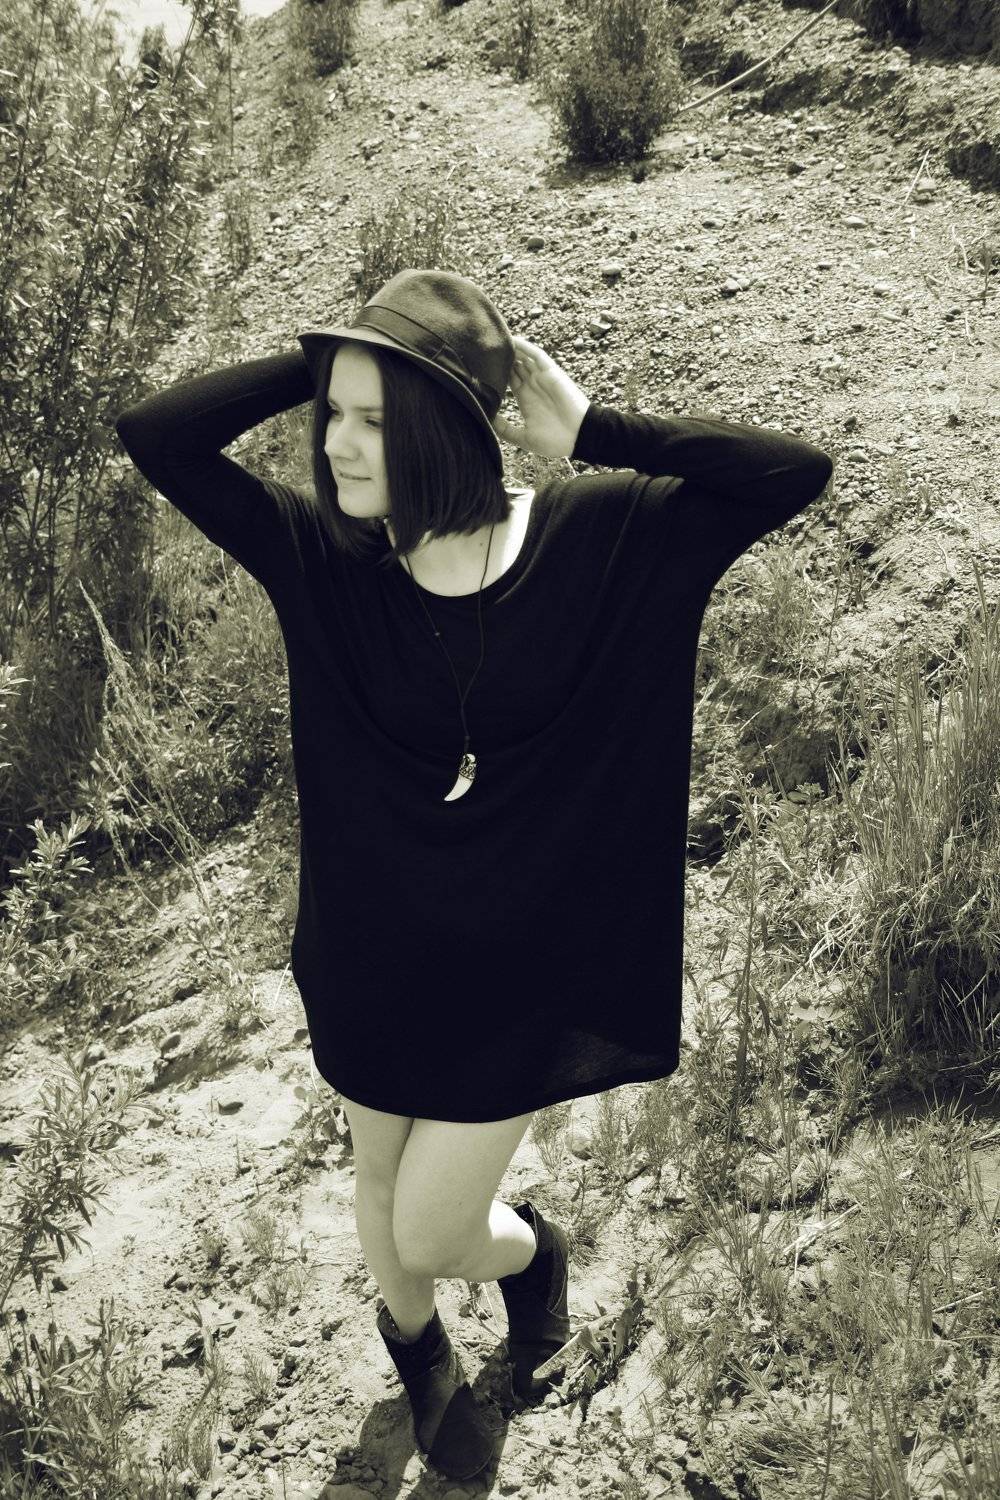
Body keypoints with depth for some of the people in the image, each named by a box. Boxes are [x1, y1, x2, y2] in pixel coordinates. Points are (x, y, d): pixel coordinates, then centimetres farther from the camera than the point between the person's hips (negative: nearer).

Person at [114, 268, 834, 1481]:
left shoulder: (603, 540, -15)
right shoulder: (322, 559, -13)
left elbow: (796, 474, -20)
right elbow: (151, 436, -20)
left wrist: (587, 431, -23)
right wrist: (325, 357, -23)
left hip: (523, 968, -2)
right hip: (367, 957, 2)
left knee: (429, 1231, 9)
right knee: (381, 1182, 25)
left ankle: (530, 1252, 48)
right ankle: (415, 1346, 59)